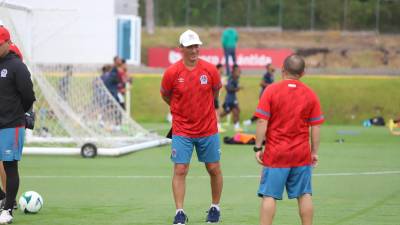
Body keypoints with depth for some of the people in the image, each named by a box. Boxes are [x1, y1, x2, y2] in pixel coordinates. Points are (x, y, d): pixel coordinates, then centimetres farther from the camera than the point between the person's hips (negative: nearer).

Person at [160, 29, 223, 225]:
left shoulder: (210, 70, -7)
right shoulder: (172, 72, -11)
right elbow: (165, 95, 7)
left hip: (208, 129, 2)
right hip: (182, 130, -1)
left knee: (214, 169, 8)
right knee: (180, 170, -6)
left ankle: (215, 207, 26)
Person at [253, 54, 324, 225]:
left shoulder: (271, 91, -6)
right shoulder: (310, 94, 1)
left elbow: (262, 122, -9)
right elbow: (315, 127, 2)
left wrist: (258, 148, -4)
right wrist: (314, 152, 10)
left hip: (275, 153, -2)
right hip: (302, 154, 2)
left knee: (269, 196, 0)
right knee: (304, 195, 9)